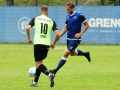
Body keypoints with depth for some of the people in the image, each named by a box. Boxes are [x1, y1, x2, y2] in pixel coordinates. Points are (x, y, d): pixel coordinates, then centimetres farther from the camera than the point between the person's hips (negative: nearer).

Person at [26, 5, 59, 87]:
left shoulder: (36, 19, 5)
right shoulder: (51, 21, 9)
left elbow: (28, 28, -9)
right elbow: (57, 34, -2)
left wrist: (29, 39, 5)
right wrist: (53, 44, 14)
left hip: (37, 43, -3)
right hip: (47, 44, 3)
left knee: (38, 63, -3)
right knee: (39, 62, 19)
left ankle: (49, 74, -31)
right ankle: (35, 82, 22)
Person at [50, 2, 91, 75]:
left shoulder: (79, 16, -13)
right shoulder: (68, 17, 6)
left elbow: (87, 25, -7)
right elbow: (66, 28, 14)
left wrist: (80, 33, -16)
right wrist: (59, 36, 3)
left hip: (75, 39, -8)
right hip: (69, 38, 8)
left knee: (66, 53, -14)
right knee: (72, 53, 23)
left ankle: (56, 70, -14)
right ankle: (85, 54, 48)